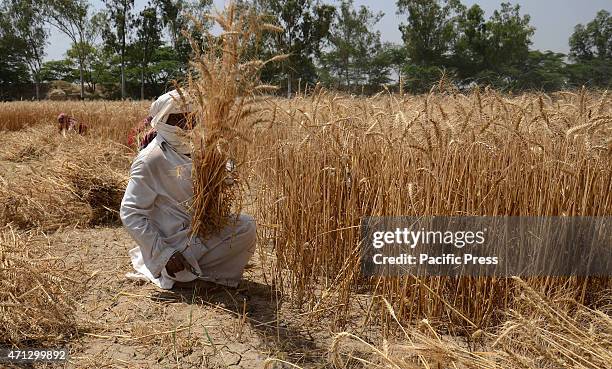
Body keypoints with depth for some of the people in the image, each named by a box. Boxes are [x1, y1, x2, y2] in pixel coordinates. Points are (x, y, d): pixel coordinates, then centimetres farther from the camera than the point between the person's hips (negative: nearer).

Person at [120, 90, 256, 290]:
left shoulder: (191, 147, 4)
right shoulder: (150, 160, -19)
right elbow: (130, 213, -19)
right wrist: (164, 254, -23)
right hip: (175, 240, -9)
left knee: (246, 225, 1)